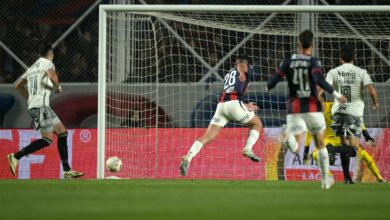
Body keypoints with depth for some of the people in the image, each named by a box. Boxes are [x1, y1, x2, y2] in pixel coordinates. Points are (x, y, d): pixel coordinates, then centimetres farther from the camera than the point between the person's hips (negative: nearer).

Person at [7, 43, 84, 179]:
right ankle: (16, 156, -20)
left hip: (33, 105, 9)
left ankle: (67, 171, 8)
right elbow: (52, 76, -24)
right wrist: (58, 87, -4)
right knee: (47, 139, -14)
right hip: (41, 106, -9)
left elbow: (18, 85, 28)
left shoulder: (33, 67, 23)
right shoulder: (47, 63, -2)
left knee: (62, 133, 11)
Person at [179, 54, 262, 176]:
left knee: (208, 137, -2)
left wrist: (245, 106, 40)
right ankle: (248, 149, -3)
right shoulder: (245, 70, 17)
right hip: (234, 103, -5)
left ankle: (188, 158, -20)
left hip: (221, 104, 5)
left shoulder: (228, 74, 34)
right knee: (257, 124, 17)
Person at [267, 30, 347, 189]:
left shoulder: (288, 62, 3)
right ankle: (326, 180, 27)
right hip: (313, 108, -1)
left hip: (294, 109, 1)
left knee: (295, 149, -5)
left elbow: (272, 82, 1)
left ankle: (288, 136, -41)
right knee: (320, 145, 19)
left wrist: (268, 86, 24)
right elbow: (319, 80, -24)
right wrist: (336, 94, -19)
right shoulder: (314, 62, -5)